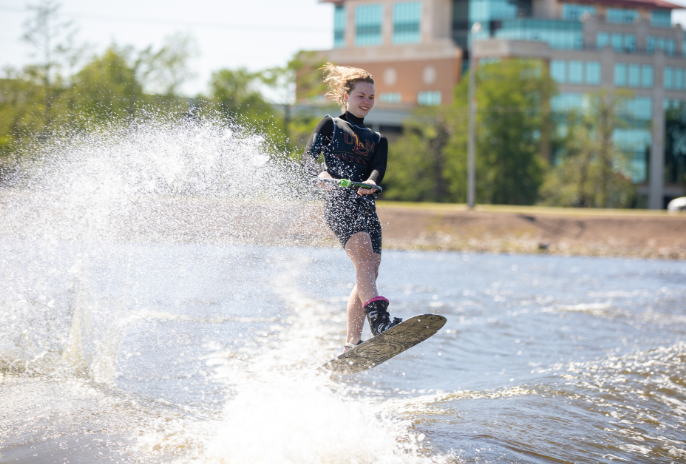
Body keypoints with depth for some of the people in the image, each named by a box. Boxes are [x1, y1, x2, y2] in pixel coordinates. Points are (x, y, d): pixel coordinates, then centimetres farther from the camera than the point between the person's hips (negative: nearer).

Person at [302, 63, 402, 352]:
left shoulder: (378, 140, 26)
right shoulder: (330, 126, 15)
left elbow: (379, 169, 4)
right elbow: (308, 157, -1)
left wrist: (371, 182, -21)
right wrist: (322, 172, -26)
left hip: (366, 206, 6)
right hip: (339, 203, -6)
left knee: (368, 275, -1)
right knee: (364, 257, -28)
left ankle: (352, 345, 5)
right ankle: (379, 320, -46)